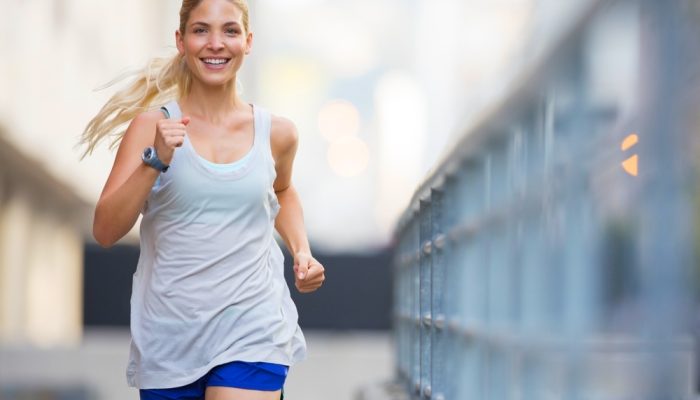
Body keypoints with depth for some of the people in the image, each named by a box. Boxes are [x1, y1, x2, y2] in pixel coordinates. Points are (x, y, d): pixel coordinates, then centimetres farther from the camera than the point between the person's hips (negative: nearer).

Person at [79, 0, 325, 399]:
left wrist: (303, 252, 9)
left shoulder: (276, 133, 3)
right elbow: (106, 231, -11)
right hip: (169, 336, 0)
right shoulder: (152, 126, -4)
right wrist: (156, 160, -21)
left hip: (251, 333, 0)